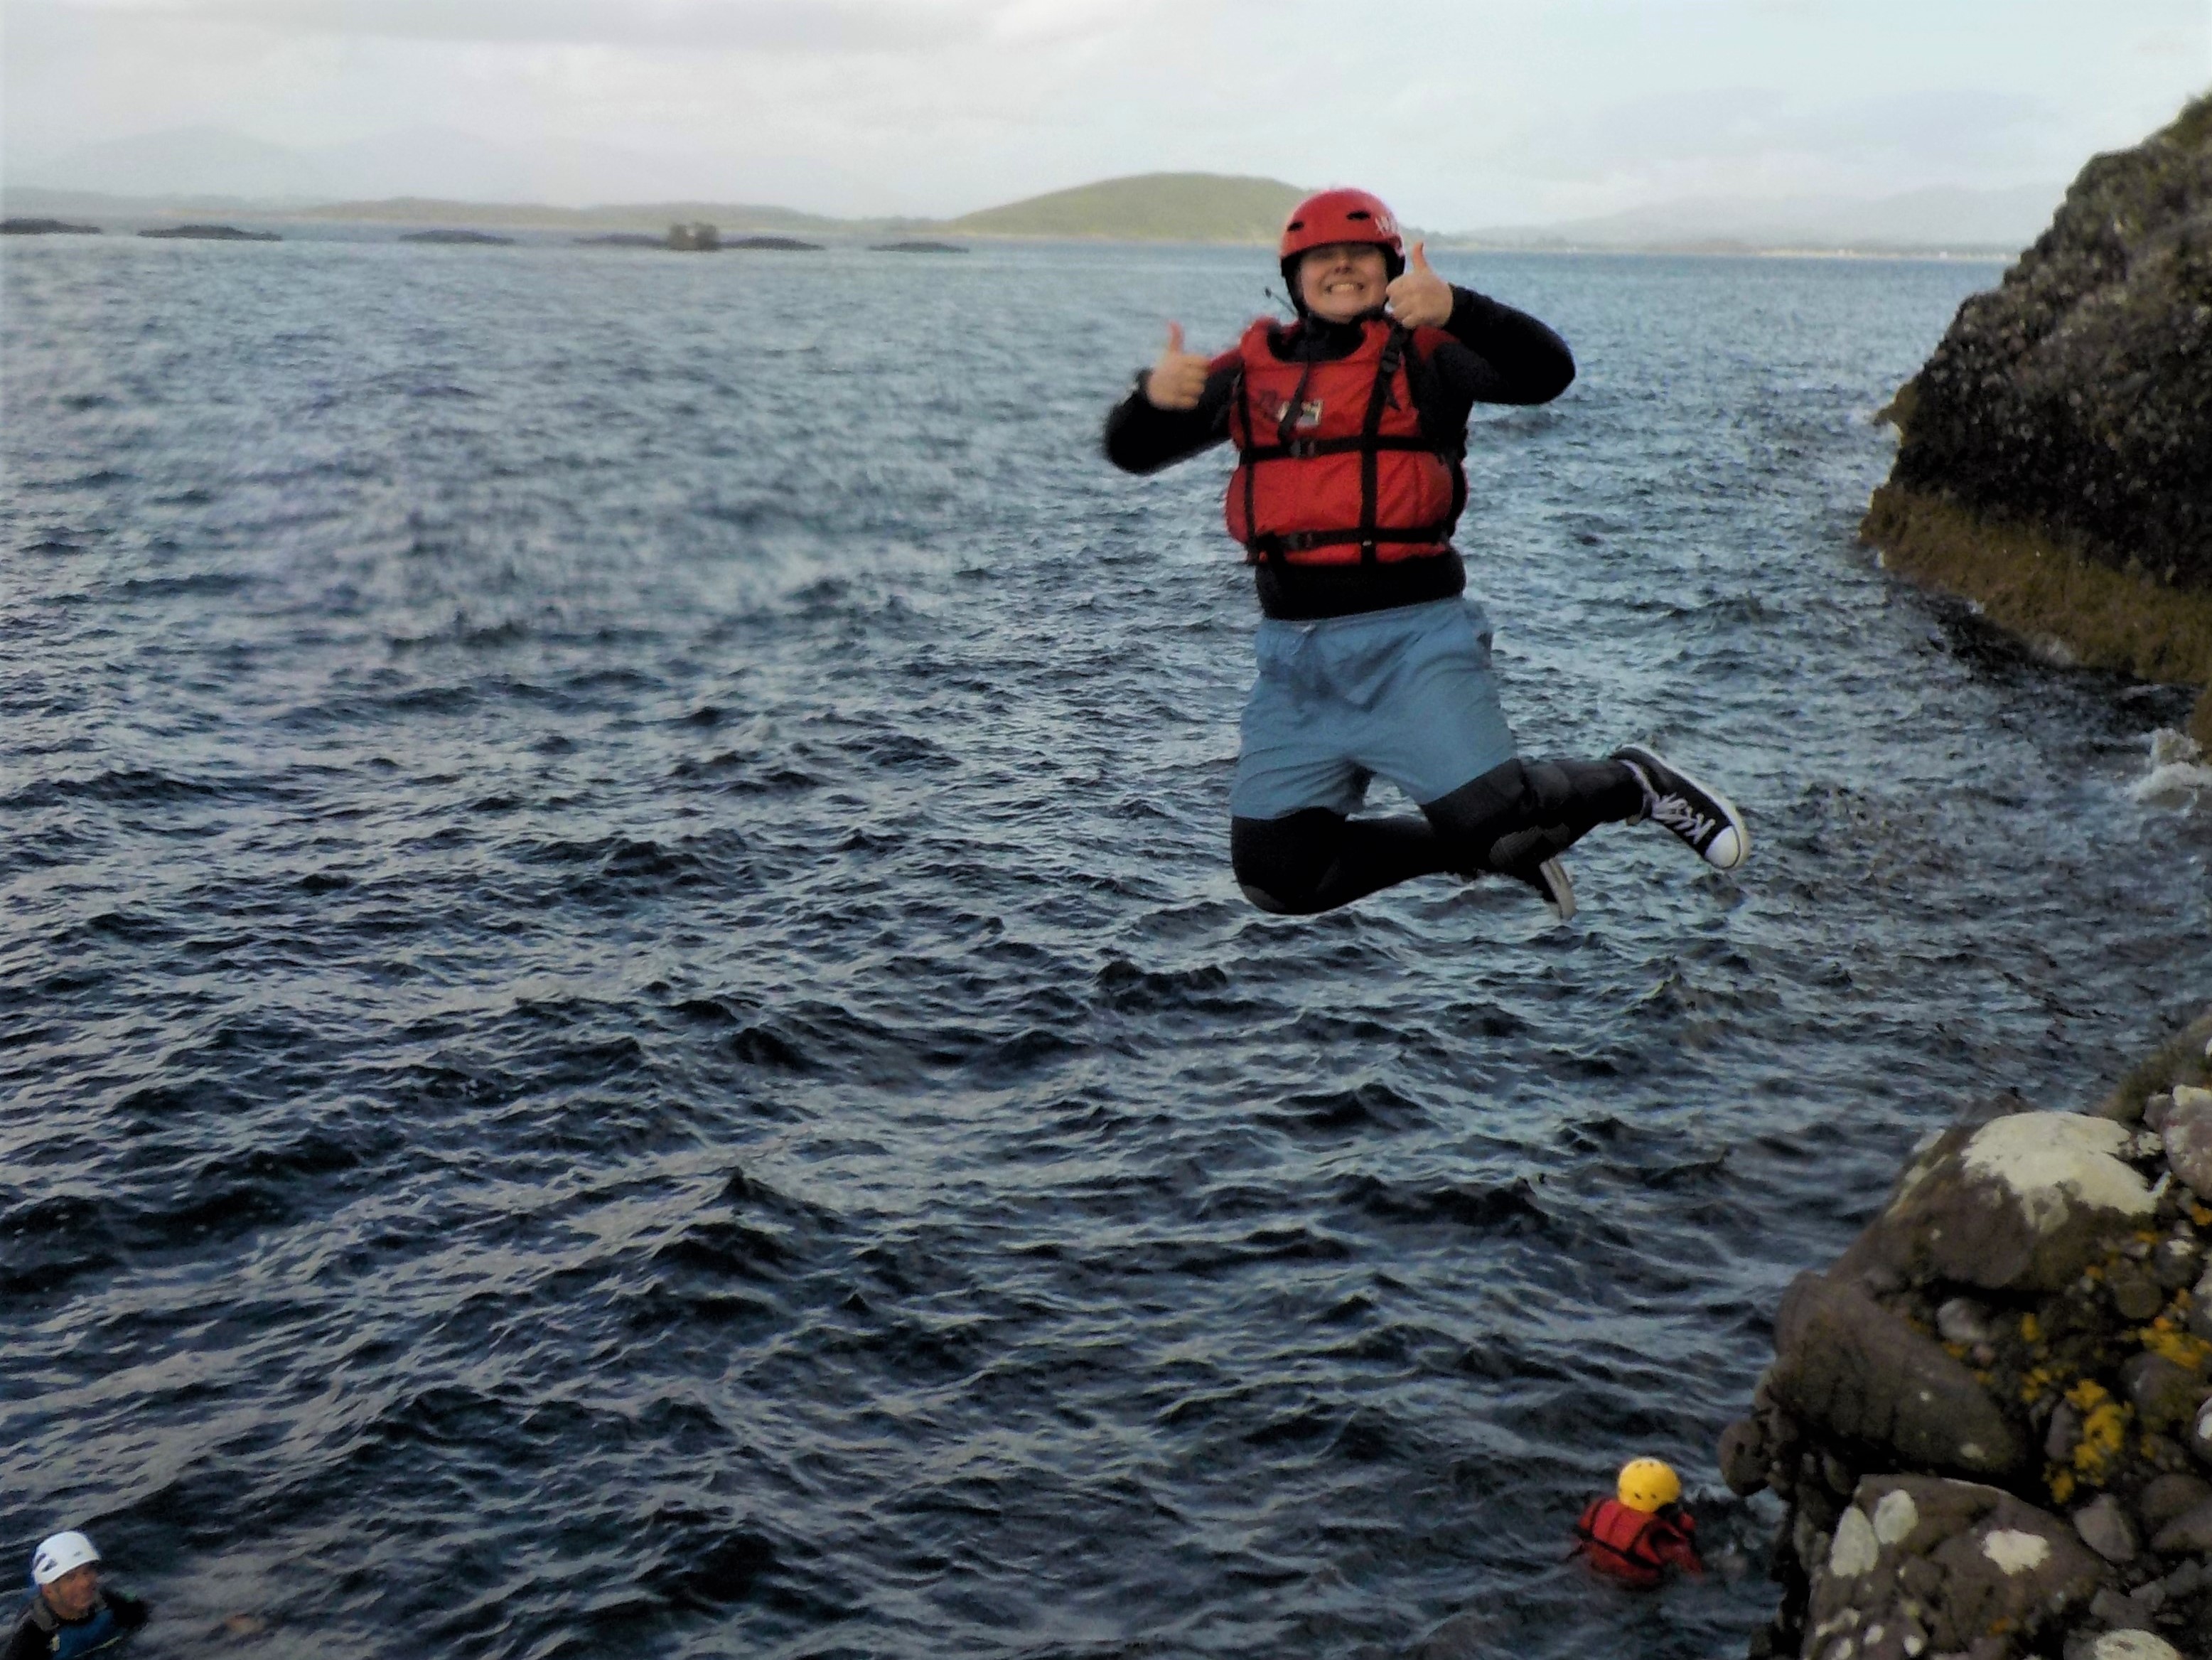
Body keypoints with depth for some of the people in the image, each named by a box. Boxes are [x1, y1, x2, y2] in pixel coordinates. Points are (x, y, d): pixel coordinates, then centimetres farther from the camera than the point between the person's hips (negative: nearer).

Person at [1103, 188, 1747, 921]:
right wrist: (1155, 397, -13)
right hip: (1293, 651, 5)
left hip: (1412, 638, -4)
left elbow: (1546, 372, -15)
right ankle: (1491, 847, 22)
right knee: (1278, 875, 4)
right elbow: (1131, 451, 10)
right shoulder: (1251, 370, 11)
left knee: (1495, 817, -18)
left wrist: (1455, 309, -31)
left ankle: (1634, 784, 16)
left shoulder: (1423, 353, 1)